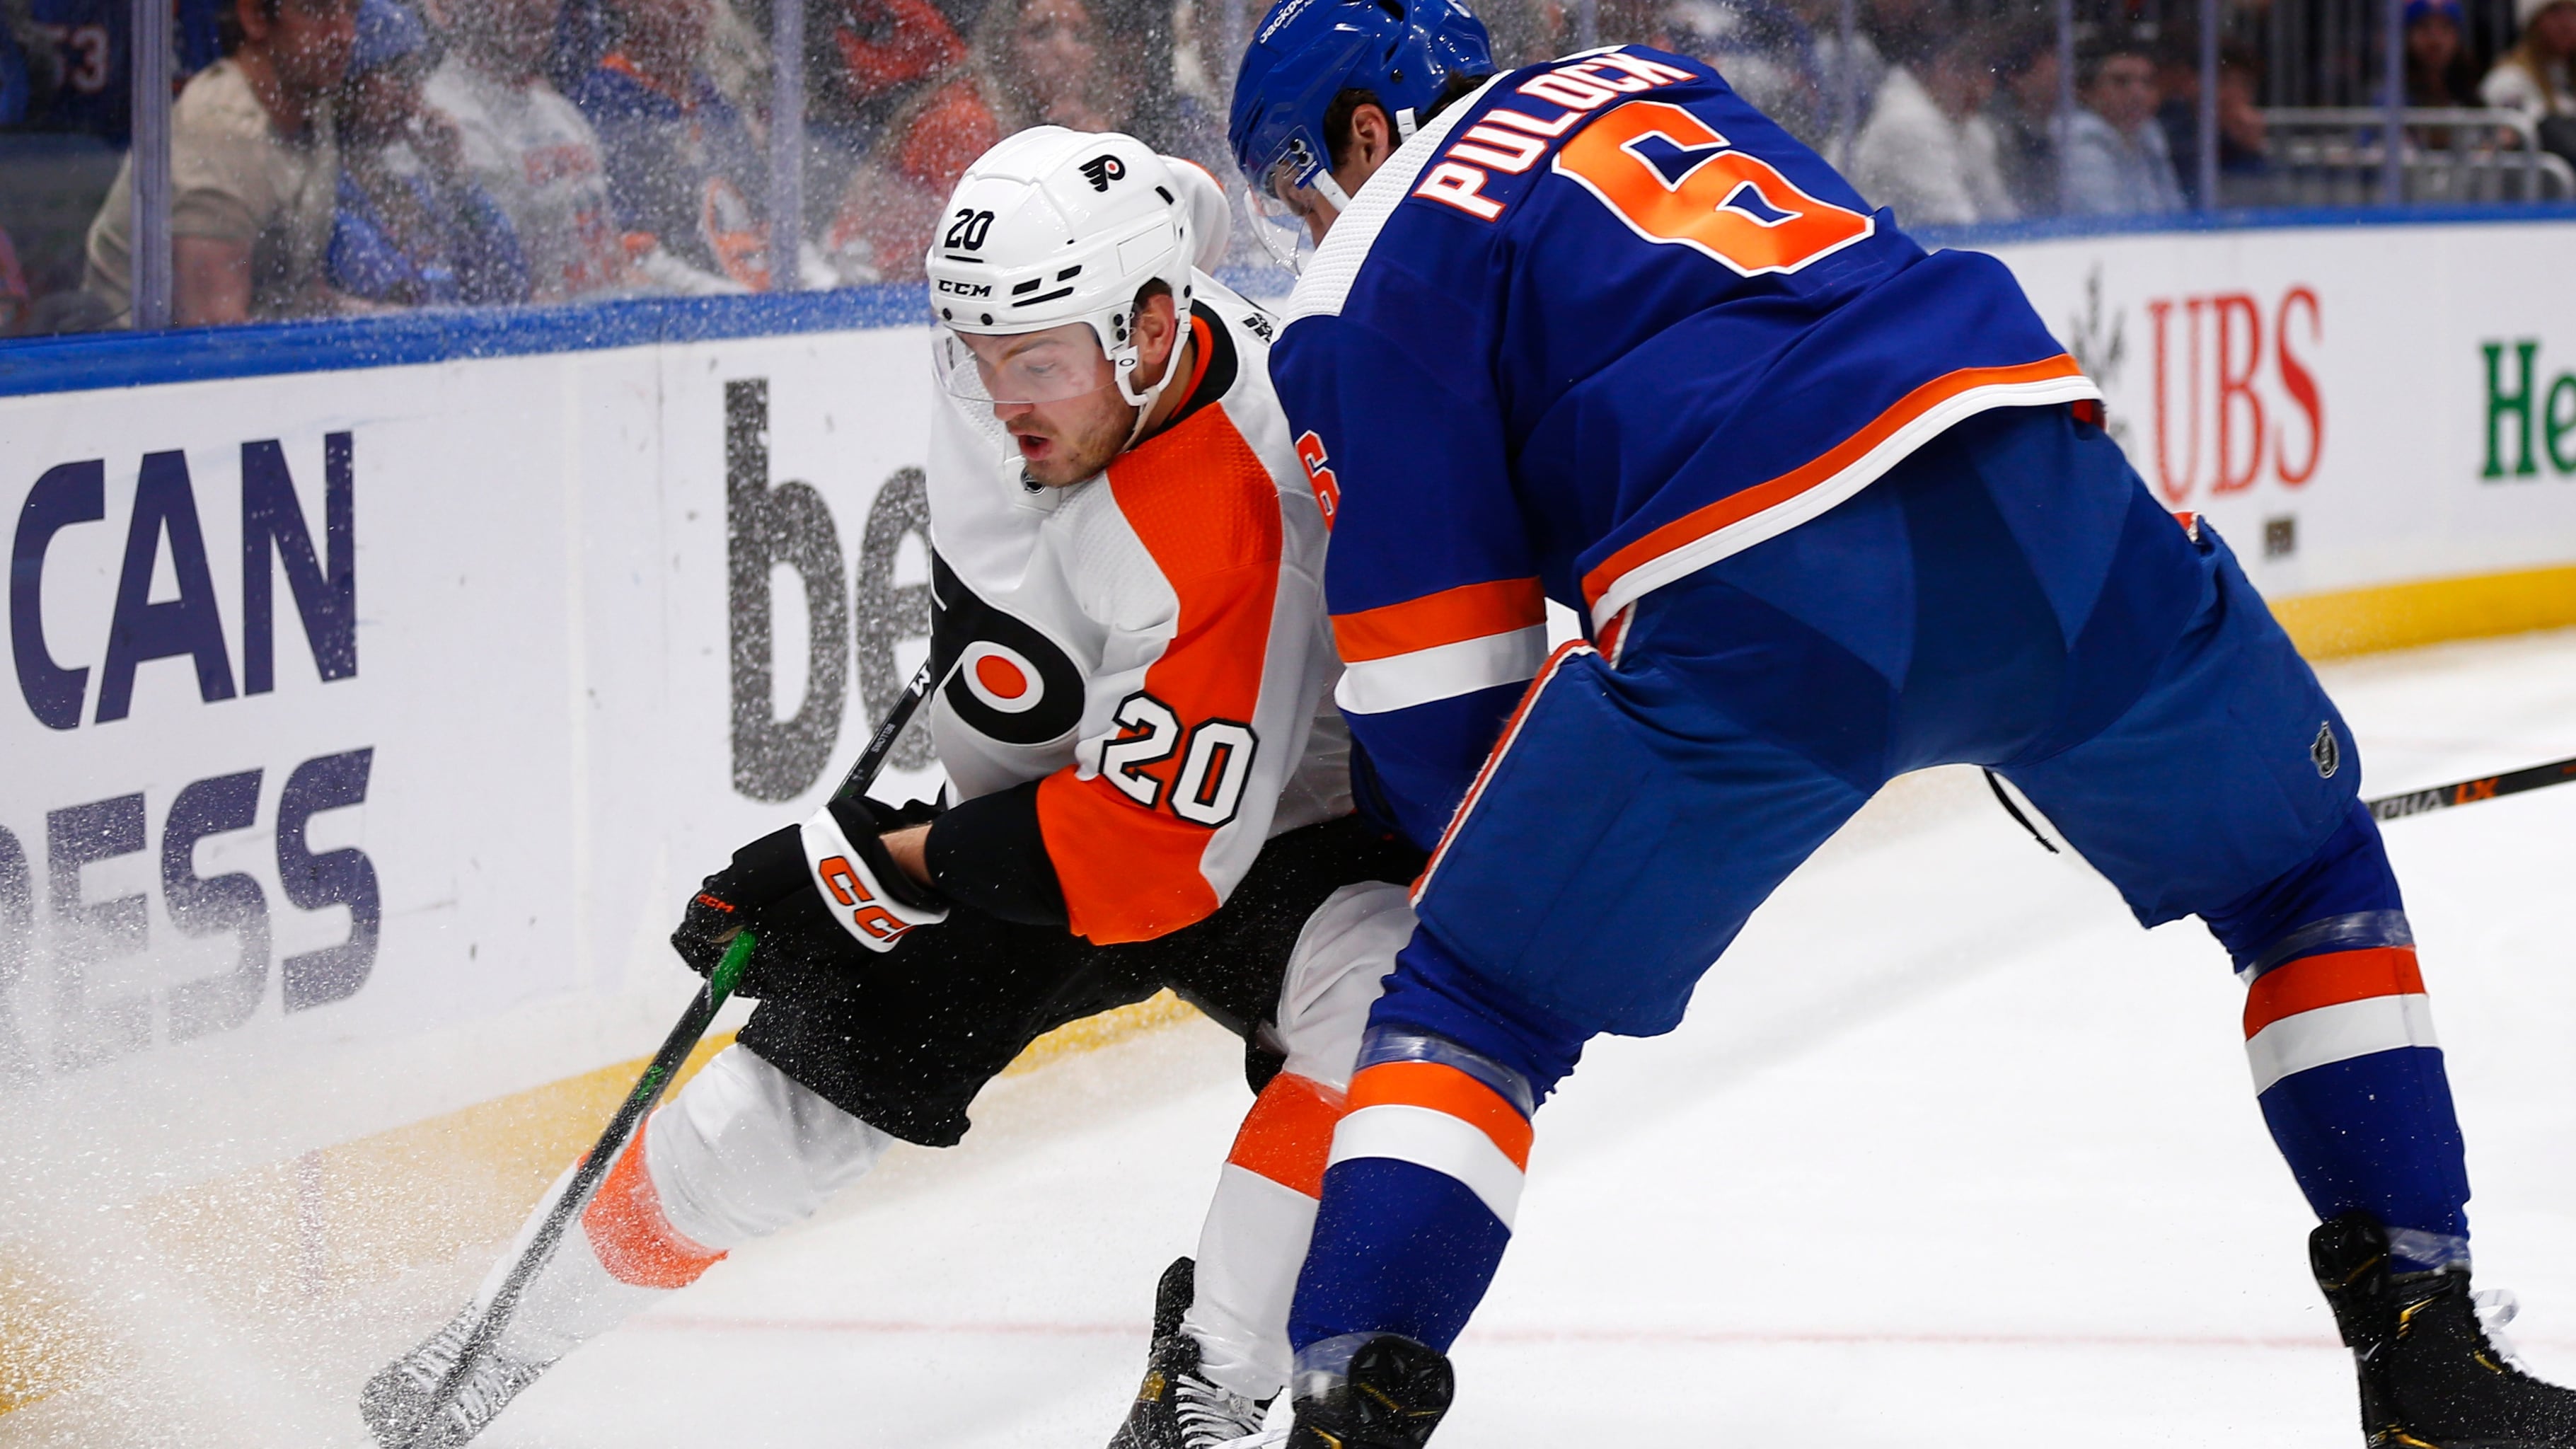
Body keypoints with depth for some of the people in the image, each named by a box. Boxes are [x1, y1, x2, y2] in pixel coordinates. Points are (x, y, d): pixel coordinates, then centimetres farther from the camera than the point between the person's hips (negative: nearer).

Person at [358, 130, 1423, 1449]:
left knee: (1377, 997, -35)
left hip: (1280, 830, -5)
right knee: (826, 1062, -3)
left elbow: (1163, 850, -37)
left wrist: (876, 865, -31)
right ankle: (515, 1337, 12)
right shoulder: (1028, 323, -17)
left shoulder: (1228, 523, -39)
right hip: (1058, 790, 5)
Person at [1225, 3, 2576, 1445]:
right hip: (2038, 490, 5)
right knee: (2311, 876, 28)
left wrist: (1455, 857, 26)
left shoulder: (1368, 288, 12)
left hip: (1750, 598, -5)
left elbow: (1435, 687, 9)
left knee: (1477, 995, 13)